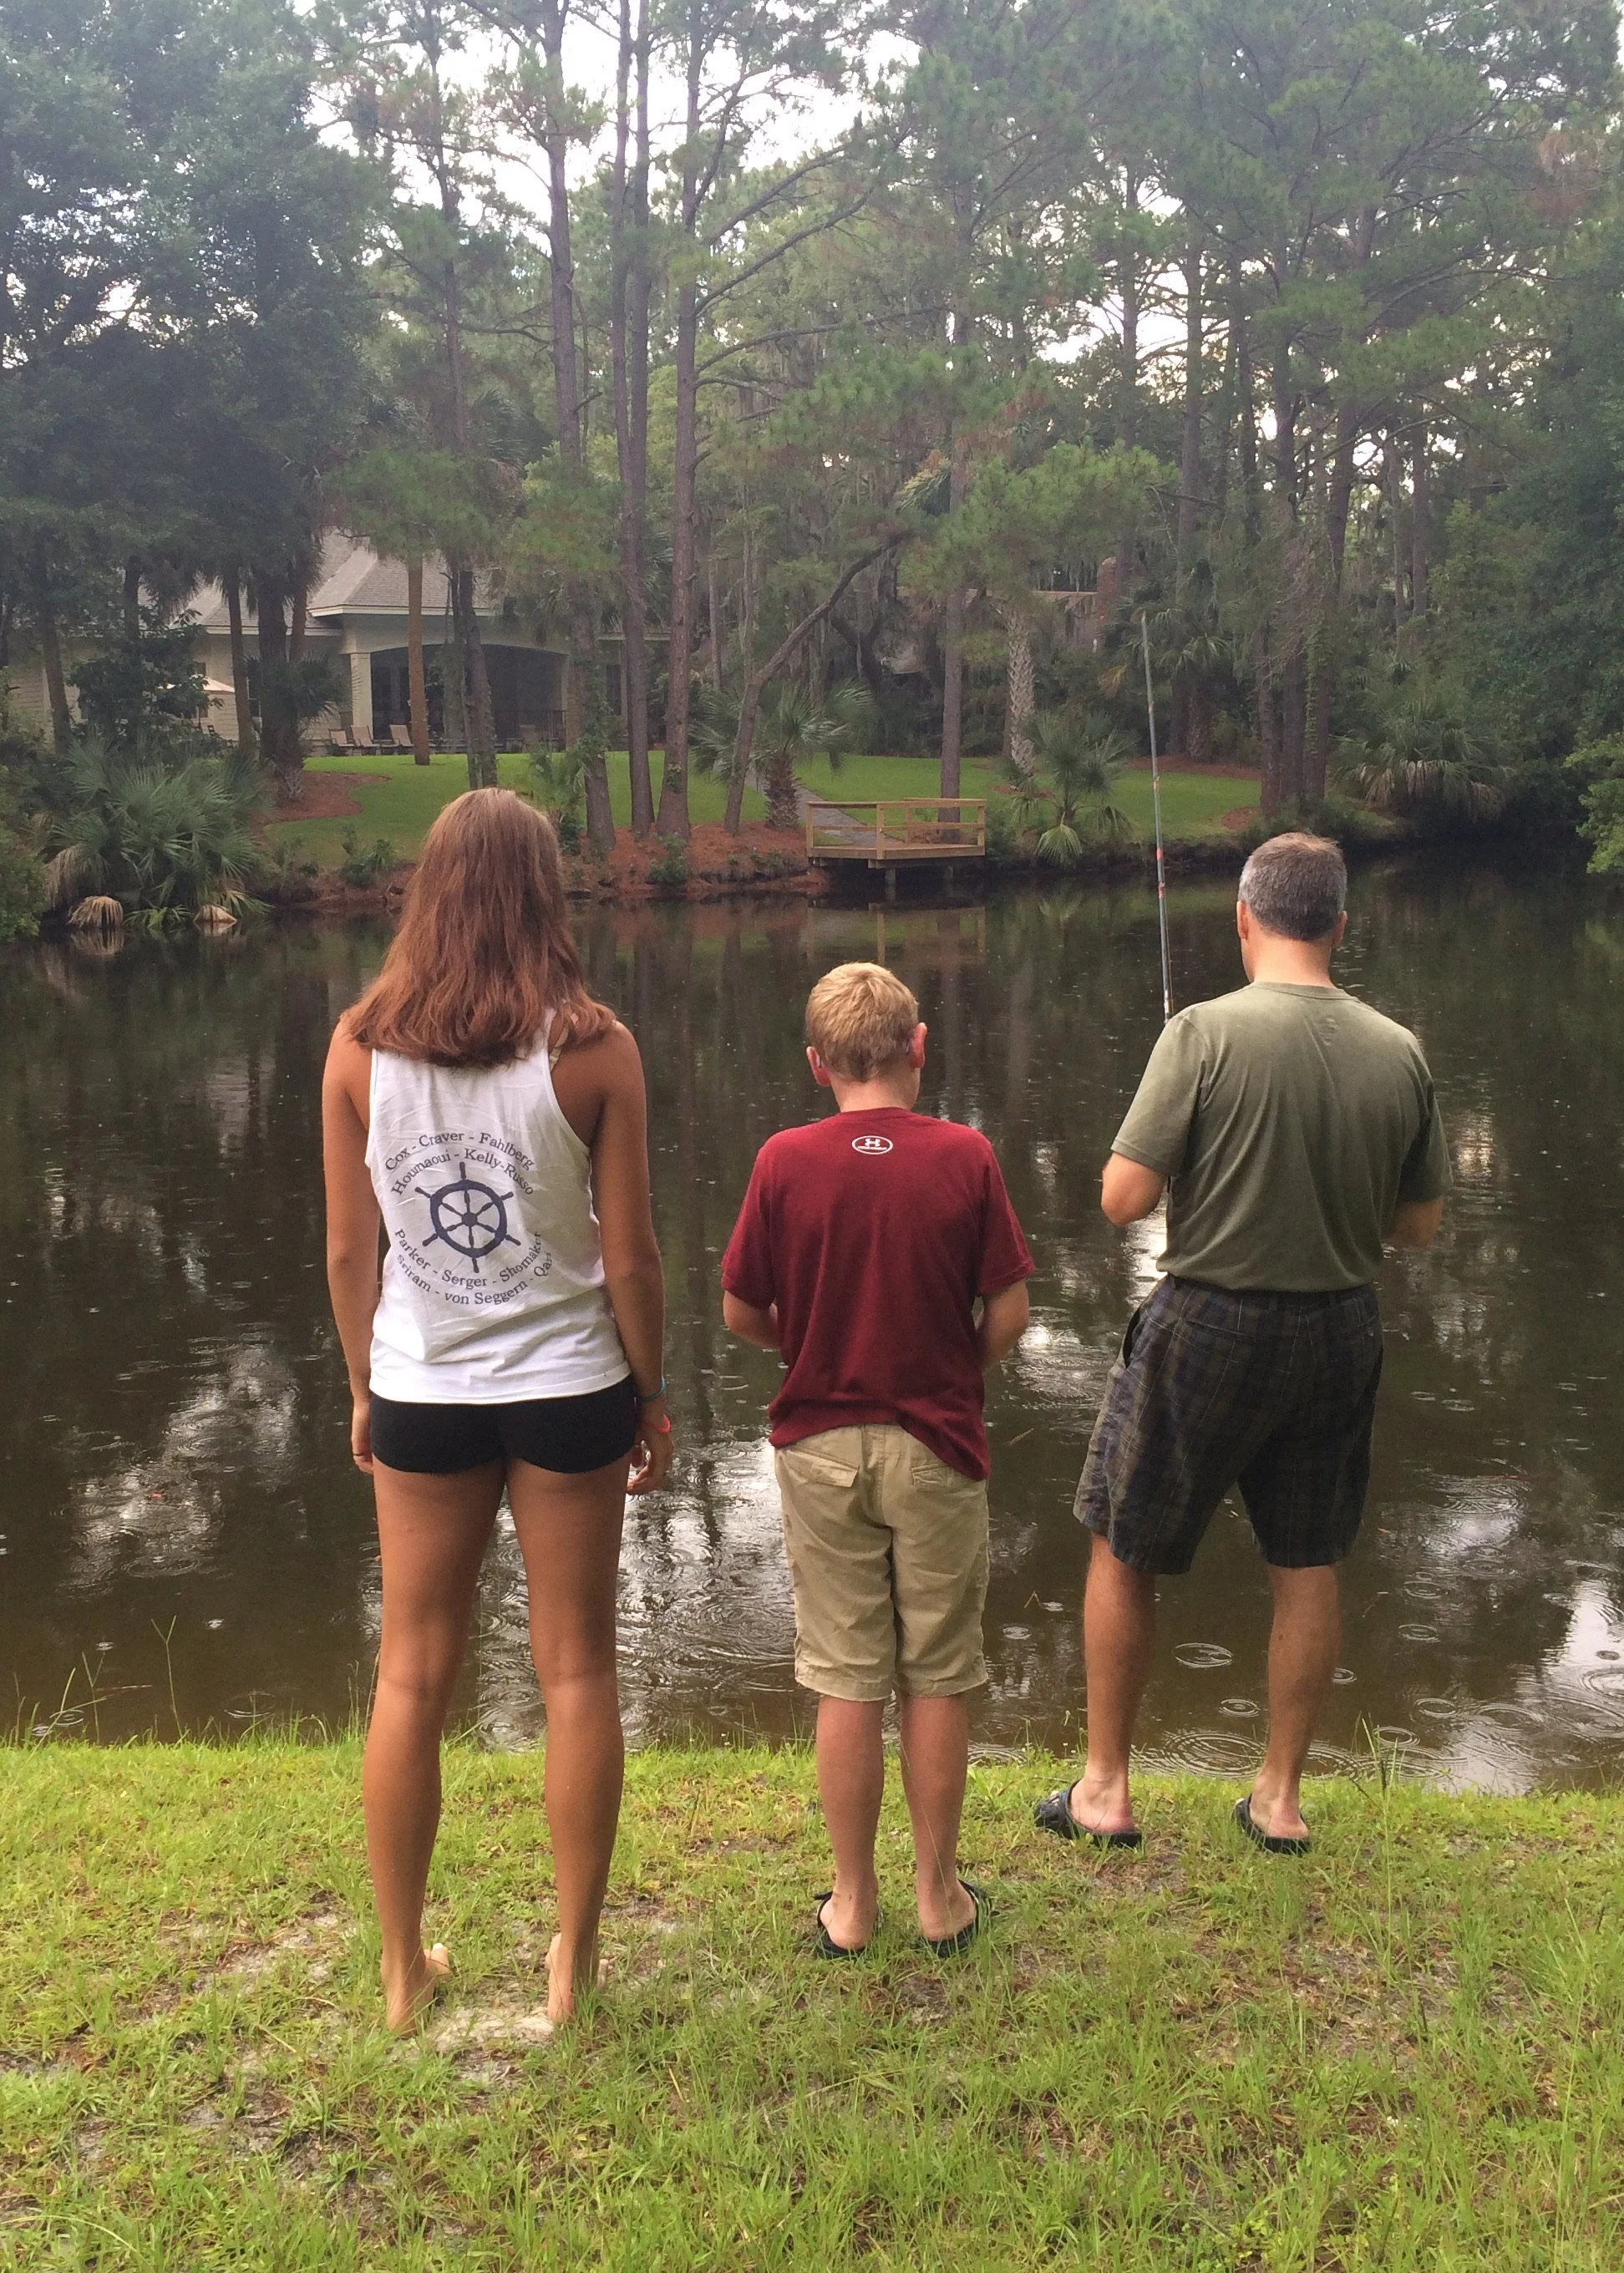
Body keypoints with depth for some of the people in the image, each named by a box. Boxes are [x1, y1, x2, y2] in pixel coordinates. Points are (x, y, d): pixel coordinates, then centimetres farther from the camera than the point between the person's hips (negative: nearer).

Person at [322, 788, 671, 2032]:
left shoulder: (361, 1045, -6)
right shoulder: (592, 1046, -12)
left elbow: (348, 1250, -1)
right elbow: (630, 1253, -9)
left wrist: (365, 1389, 13)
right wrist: (651, 1394, 5)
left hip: (423, 1393, 2)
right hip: (569, 1387, -2)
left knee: (412, 1675, 14)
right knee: (578, 1669, 11)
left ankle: (405, 1970, 27)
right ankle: (573, 1962, 23)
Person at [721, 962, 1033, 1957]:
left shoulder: (784, 1162, -8)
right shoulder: (965, 1157, -10)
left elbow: (741, 1311, -3)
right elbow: (1010, 1315, -7)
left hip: (822, 1448, 1)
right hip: (938, 1447, 0)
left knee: (847, 1683, 10)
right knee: (938, 1681, 12)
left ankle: (851, 1905, 21)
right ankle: (940, 1897, 23)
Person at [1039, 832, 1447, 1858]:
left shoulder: (1207, 1033, -17)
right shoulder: (1400, 1053, -4)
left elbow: (1123, 1198, -18)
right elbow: (1420, 1225, 5)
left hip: (1209, 1325, -4)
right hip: (1341, 1329, 4)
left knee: (1124, 1554, 13)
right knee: (1308, 1567, 17)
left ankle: (1105, 1788, 23)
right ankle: (1281, 1796, 29)